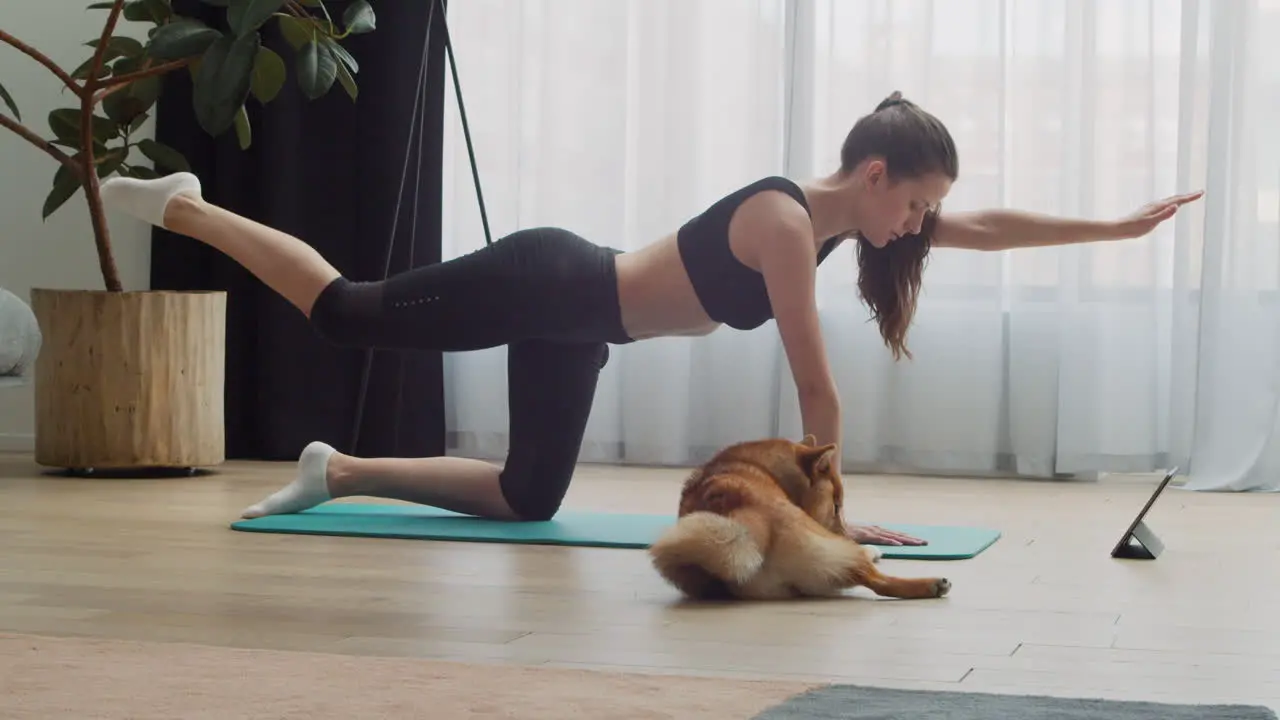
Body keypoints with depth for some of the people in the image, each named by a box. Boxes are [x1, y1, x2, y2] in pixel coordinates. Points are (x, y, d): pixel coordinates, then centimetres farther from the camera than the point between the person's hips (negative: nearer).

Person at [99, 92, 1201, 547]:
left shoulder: (842, 211, 0)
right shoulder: (785, 222, -26)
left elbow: (990, 229, 6)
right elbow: (815, 383, -25)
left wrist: (1121, 225, 4)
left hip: (574, 315, 9)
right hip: (549, 285, -9)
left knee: (528, 500, 10)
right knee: (346, 311, 3)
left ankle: (338, 471, 19)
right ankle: (178, 205, 18)